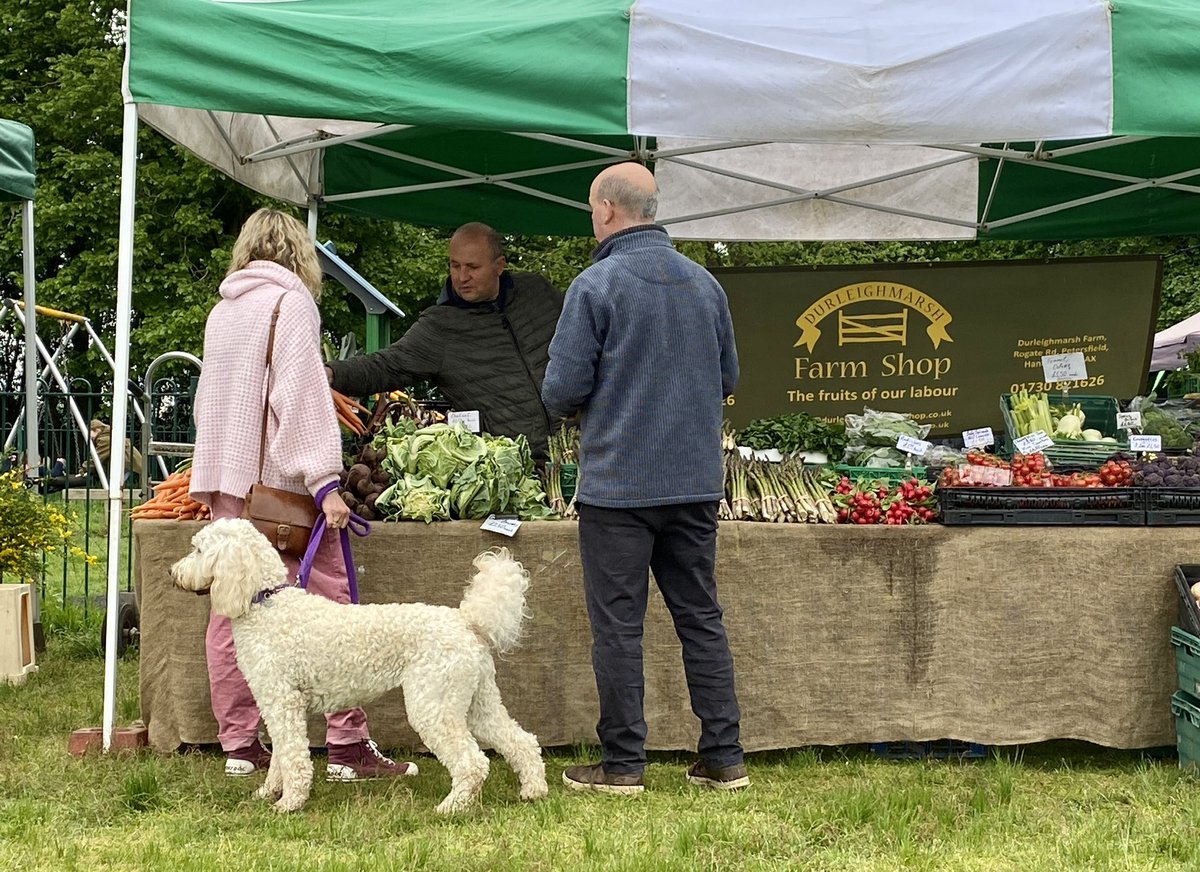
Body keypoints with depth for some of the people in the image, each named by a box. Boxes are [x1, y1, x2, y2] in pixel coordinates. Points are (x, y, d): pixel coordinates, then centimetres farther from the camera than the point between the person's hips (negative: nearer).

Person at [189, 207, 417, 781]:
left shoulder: (222, 310, 17)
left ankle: (238, 744, 11)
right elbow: (302, 394, -13)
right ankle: (348, 744, -8)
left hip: (223, 480, 8)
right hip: (279, 476, -8)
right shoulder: (291, 301, -5)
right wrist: (324, 481, -16)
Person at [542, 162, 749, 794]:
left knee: (617, 625, 2)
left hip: (618, 482, -5)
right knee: (701, 618, 11)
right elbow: (727, 378, 16)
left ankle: (622, 763, 7)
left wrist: (587, 404, 10)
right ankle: (724, 759, 12)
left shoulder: (596, 285, -11)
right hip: (696, 479, 5)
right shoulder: (705, 283, 7)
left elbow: (561, 390, -12)